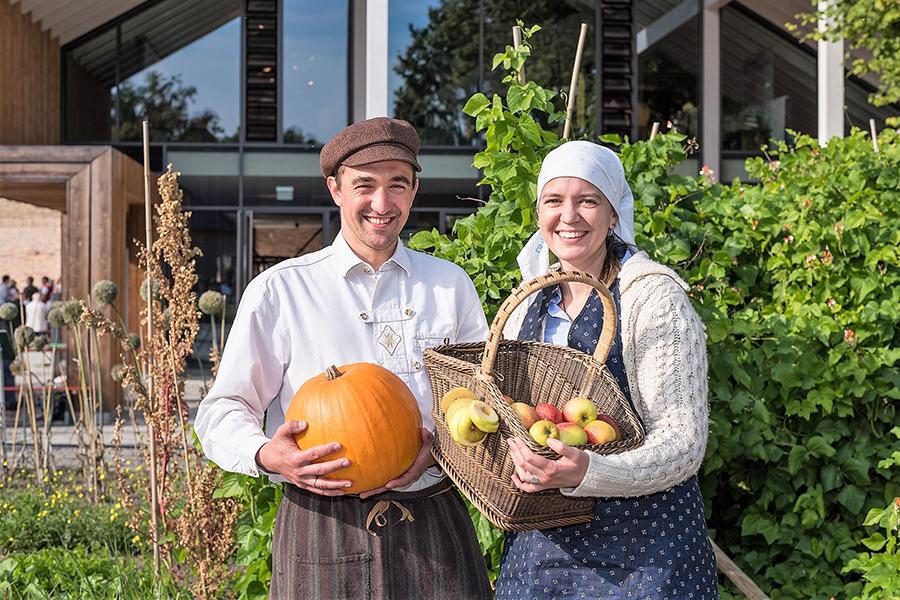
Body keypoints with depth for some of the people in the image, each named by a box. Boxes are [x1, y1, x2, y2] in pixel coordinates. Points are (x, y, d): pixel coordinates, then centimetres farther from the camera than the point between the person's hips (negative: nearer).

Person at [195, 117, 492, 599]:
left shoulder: (451, 284, 11)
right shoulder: (278, 291, 2)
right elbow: (221, 413, 4)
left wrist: (441, 444, -7)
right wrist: (268, 456, -18)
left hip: (435, 530, 2)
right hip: (323, 537, -2)